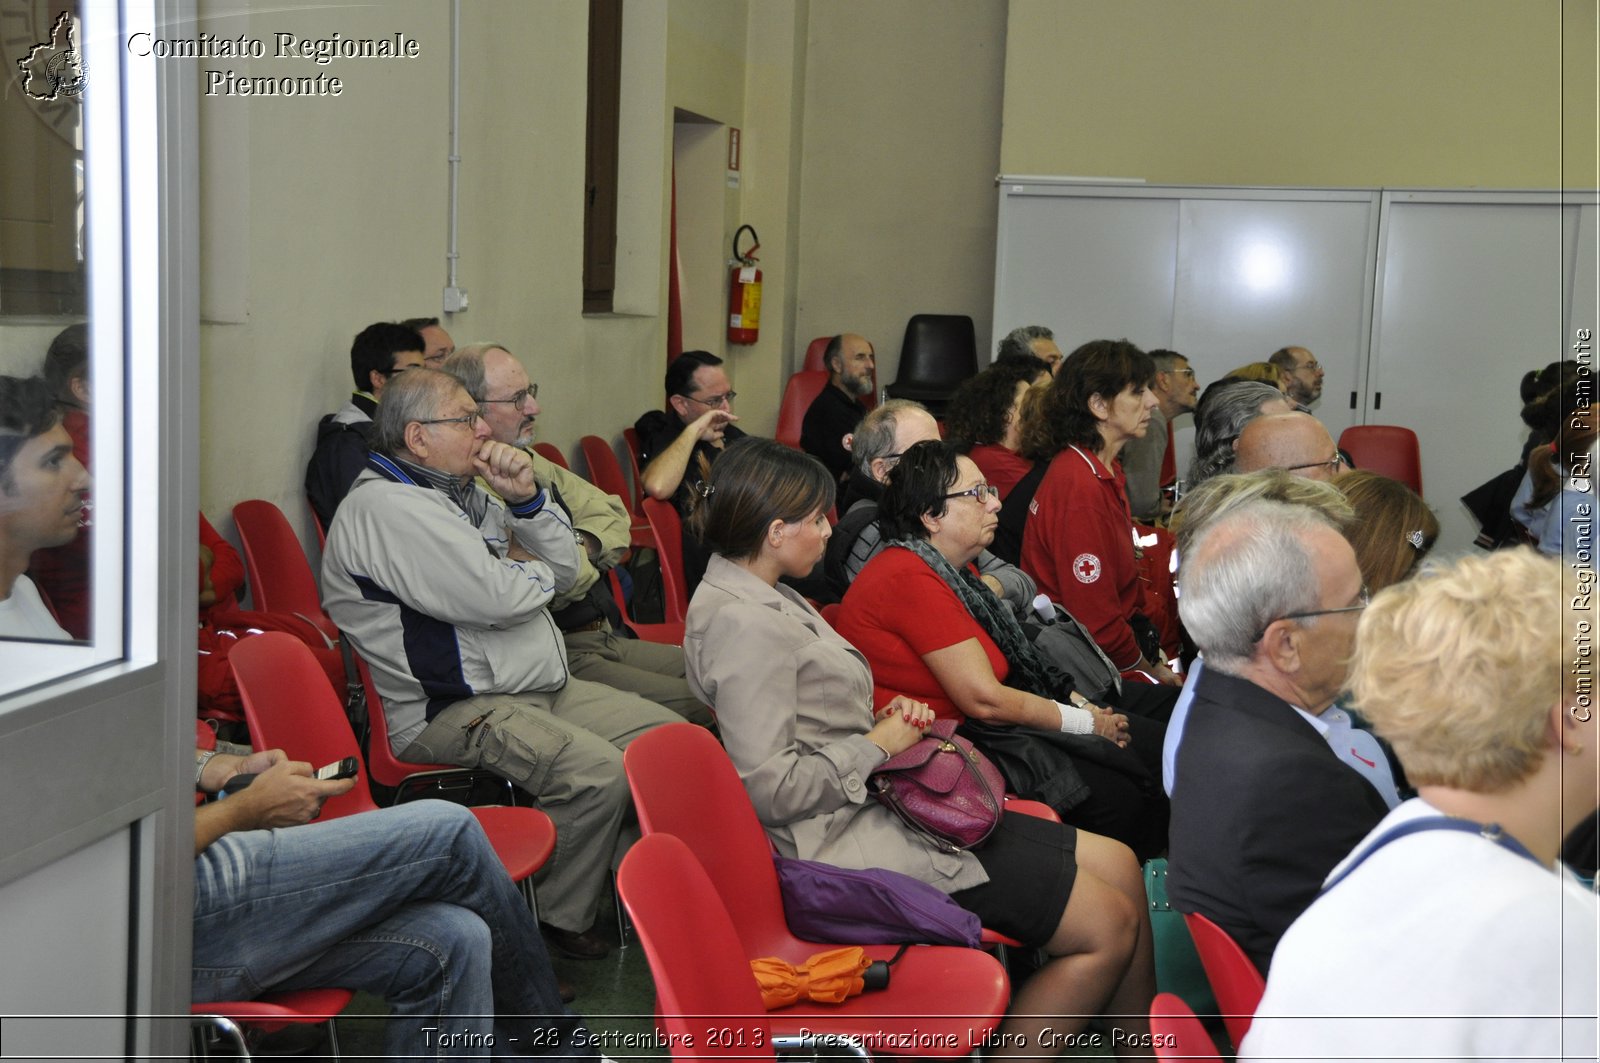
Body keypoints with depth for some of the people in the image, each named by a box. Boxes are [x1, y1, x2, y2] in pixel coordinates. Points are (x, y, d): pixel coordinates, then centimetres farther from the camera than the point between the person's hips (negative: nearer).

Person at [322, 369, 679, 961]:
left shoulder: (459, 492, 16)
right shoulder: (387, 506, -15)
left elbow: (565, 567, 15)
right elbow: (497, 598, -24)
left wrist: (525, 497, -2)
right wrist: (536, 570, -1)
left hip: (543, 689, 10)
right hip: (448, 712, -10)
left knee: (668, 734, 2)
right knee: (598, 772, -28)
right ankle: (560, 923, -10)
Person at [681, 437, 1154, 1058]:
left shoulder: (763, 597, 12)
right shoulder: (743, 623, -20)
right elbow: (768, 787, -25)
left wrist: (887, 719, 4)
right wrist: (877, 745, -13)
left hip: (871, 803, 11)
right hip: (852, 842, -11)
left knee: (1119, 867, 6)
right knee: (1111, 930, -9)